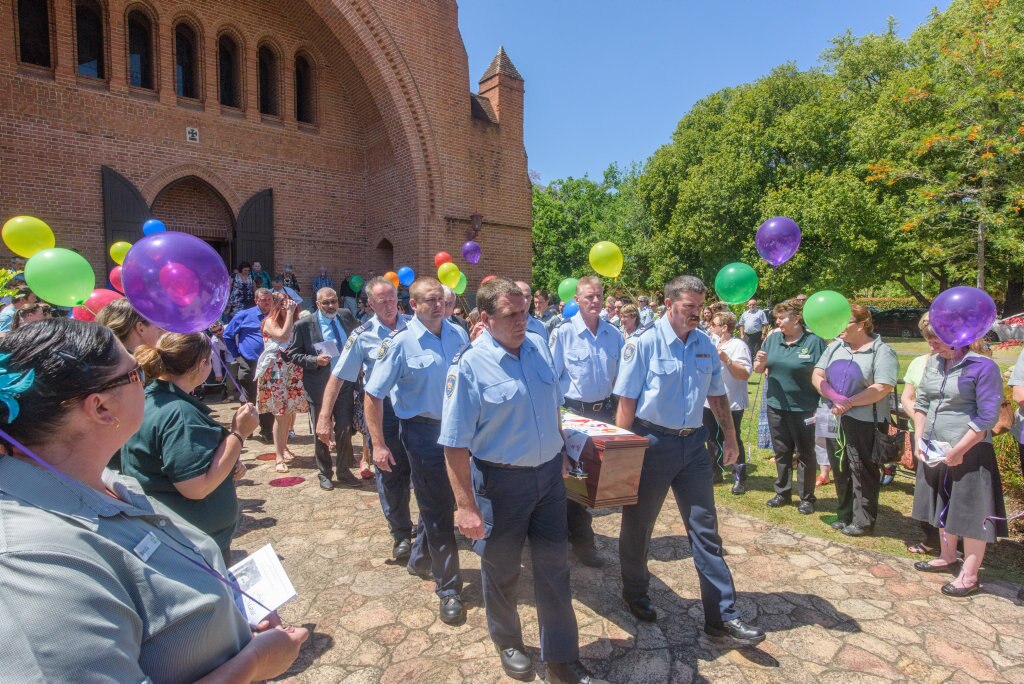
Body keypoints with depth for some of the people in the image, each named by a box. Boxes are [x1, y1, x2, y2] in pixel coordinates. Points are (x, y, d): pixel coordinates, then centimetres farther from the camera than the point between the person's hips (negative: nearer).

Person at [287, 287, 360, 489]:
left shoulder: (346, 316, 2)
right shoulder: (304, 325, -9)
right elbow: (292, 354, -5)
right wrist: (314, 360, -20)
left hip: (345, 384, 2)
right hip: (320, 387, -2)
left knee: (345, 430, 6)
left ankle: (344, 471, 23)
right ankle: (325, 473, 29)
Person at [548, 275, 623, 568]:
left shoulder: (614, 334, 2)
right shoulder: (563, 333, -9)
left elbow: (620, 376, 10)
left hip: (604, 411, 4)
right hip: (573, 412, -4)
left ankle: (579, 535, 34)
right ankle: (581, 540, 23)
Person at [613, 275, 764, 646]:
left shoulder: (705, 344, 4)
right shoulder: (644, 342, -13)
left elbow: (717, 394, 14)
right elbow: (626, 400, -13)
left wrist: (730, 436, 11)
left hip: (693, 444, 5)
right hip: (653, 443, -4)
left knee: (706, 529, 9)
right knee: (638, 524, 13)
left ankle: (722, 616, 21)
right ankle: (635, 592, 37)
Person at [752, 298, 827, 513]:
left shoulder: (814, 342, -11)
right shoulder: (772, 339, 3)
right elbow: (758, 369, 9)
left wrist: (821, 408, -16)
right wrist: (760, 363, -14)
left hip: (804, 409, -5)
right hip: (776, 406, 5)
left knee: (805, 454, 10)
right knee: (781, 452, 16)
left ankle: (807, 498, 25)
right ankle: (783, 493, 31)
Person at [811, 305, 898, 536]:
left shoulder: (882, 351, -7)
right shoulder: (835, 347, 10)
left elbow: (883, 388, -18)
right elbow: (817, 376, 2)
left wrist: (849, 402, -19)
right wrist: (834, 397, -14)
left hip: (865, 422, -6)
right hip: (835, 419, 6)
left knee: (862, 472, 4)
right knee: (840, 469, 15)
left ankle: (863, 521, 18)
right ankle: (844, 515, 29)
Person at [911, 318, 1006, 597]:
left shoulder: (983, 366, -14)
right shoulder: (933, 363, 6)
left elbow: (987, 417, -15)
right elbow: (921, 402, 14)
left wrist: (958, 451, -16)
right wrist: (919, 439, 6)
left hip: (969, 453, -7)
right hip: (935, 451, 7)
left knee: (971, 513, 4)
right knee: (943, 507, 19)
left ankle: (970, 575, 16)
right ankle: (948, 558, 36)